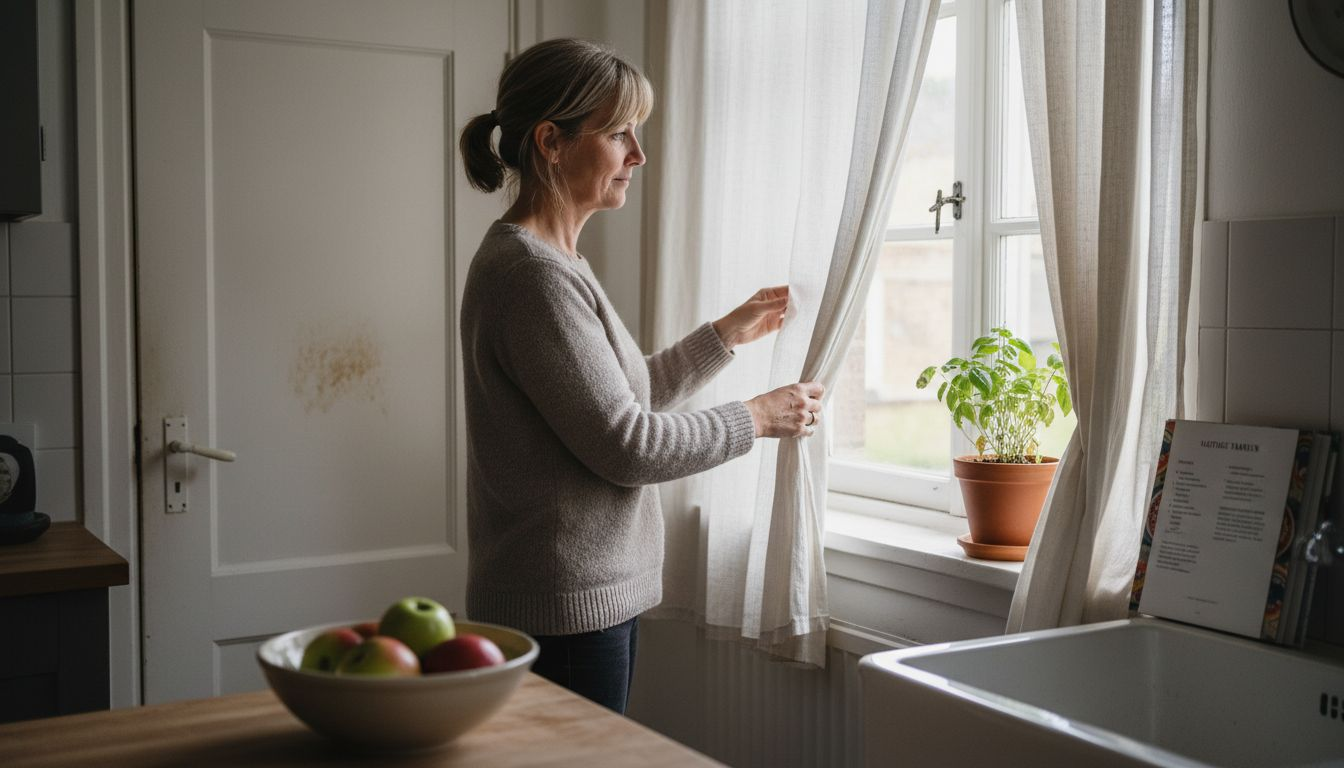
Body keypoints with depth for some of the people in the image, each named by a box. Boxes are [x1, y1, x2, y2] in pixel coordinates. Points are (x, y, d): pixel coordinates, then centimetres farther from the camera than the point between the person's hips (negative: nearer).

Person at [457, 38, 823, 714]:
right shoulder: (533, 276, -20)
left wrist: (731, 332, 17)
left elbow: (625, 394, 18)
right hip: (564, 613, -10)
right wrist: (757, 418, -7)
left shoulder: (553, 262, 12)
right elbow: (624, 444, -20)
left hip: (591, 599, 10)